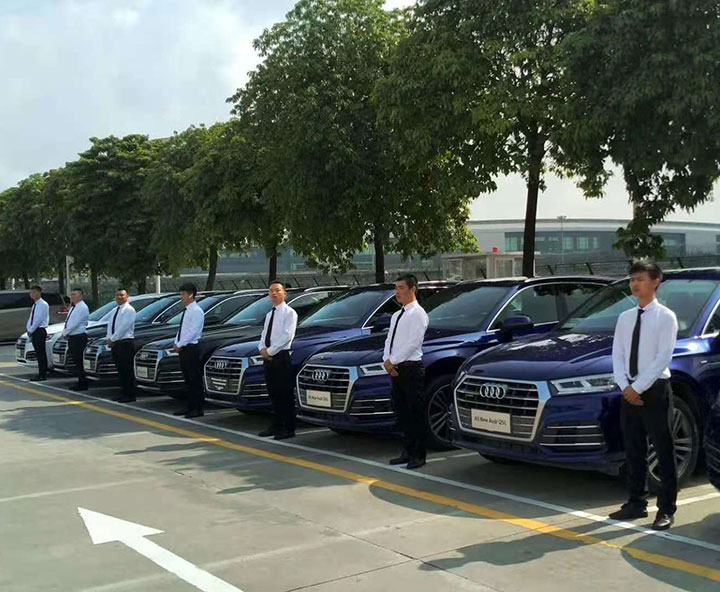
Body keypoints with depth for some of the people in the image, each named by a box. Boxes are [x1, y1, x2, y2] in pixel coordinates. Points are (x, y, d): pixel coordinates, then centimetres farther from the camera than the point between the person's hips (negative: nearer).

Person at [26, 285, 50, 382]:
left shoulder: (43, 305, -11)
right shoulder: (35, 305, 17)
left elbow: (39, 319, -17)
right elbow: (31, 319, 19)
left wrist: (31, 330, -13)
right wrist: (29, 329, 4)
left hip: (40, 331, -9)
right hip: (33, 332, 9)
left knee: (41, 353, -7)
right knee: (38, 353, 10)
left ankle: (42, 375, -5)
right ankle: (41, 374, 14)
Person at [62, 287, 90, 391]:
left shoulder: (82, 308, -12)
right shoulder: (73, 308, 18)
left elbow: (74, 324, -18)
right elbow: (68, 322, 21)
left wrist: (65, 332, -9)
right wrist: (65, 333, 5)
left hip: (79, 337, -9)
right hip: (72, 338, 9)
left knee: (79, 362, -7)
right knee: (76, 361, 11)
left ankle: (82, 384, -2)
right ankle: (81, 382, 16)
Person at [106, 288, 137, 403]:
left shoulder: (129, 310, -8)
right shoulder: (115, 310, 18)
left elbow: (123, 327, -15)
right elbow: (110, 325, 15)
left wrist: (112, 339, -12)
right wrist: (109, 339, -1)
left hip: (126, 343, -8)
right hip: (115, 343, 8)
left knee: (127, 370, -7)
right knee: (120, 370, 10)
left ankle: (130, 395, -4)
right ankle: (124, 393, 17)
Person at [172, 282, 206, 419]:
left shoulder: (197, 311, -12)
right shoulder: (186, 311, 15)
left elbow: (192, 332, -17)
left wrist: (180, 344, -15)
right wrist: (176, 343, 5)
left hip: (191, 348, -9)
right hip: (183, 348, 9)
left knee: (195, 380, -5)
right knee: (188, 379, 13)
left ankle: (198, 409, -1)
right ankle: (190, 406, 20)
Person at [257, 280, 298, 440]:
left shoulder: (289, 313, -5)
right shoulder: (269, 314, 19)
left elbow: (287, 336, -15)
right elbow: (264, 335, 19)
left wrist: (270, 350, -15)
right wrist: (262, 349, -2)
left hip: (281, 357, -7)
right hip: (268, 358, 8)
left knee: (285, 395, -6)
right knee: (273, 394, 12)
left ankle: (289, 429, -2)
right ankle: (276, 426, 20)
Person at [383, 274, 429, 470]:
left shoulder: (418, 313, -6)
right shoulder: (397, 315, 19)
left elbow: (412, 343, -15)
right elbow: (389, 340, 16)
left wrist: (393, 361, -14)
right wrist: (387, 361, -1)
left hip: (411, 368, -8)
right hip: (395, 369, 8)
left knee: (415, 413, -4)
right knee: (401, 412, 12)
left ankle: (418, 455, 0)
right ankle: (408, 452, 20)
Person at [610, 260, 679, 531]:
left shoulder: (665, 316, -6)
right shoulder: (625, 318, 11)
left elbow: (663, 357, -13)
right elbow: (617, 355, 7)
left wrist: (638, 388, -16)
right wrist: (625, 386, -8)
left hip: (655, 390, -5)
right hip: (630, 392, 6)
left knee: (664, 452, 1)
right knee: (633, 451, 11)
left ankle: (666, 509, 8)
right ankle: (636, 503, 21)